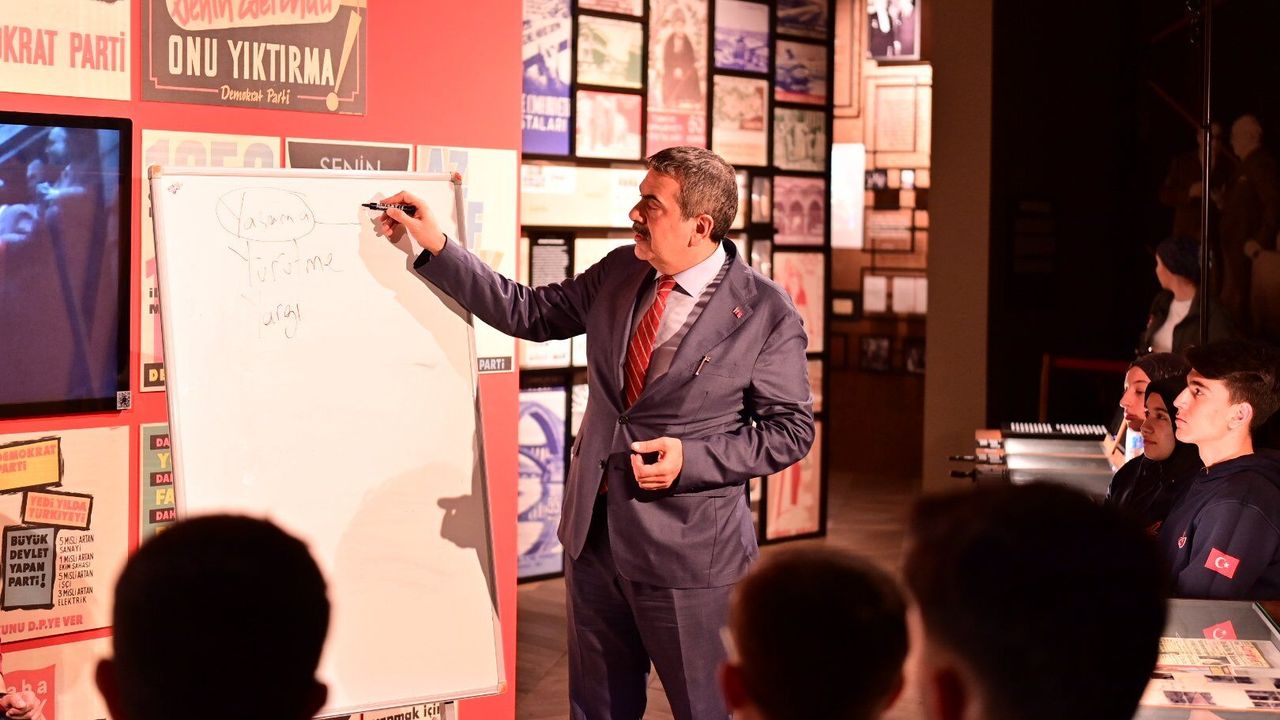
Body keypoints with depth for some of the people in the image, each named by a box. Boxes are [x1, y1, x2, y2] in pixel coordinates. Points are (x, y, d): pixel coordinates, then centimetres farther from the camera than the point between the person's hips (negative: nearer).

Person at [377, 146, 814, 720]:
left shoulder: (766, 313, -13)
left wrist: (691, 458, -20)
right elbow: (527, 312, 10)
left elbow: (791, 429, -8)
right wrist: (435, 246, 5)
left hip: (688, 550, -6)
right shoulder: (617, 274, 4)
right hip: (593, 534, 6)